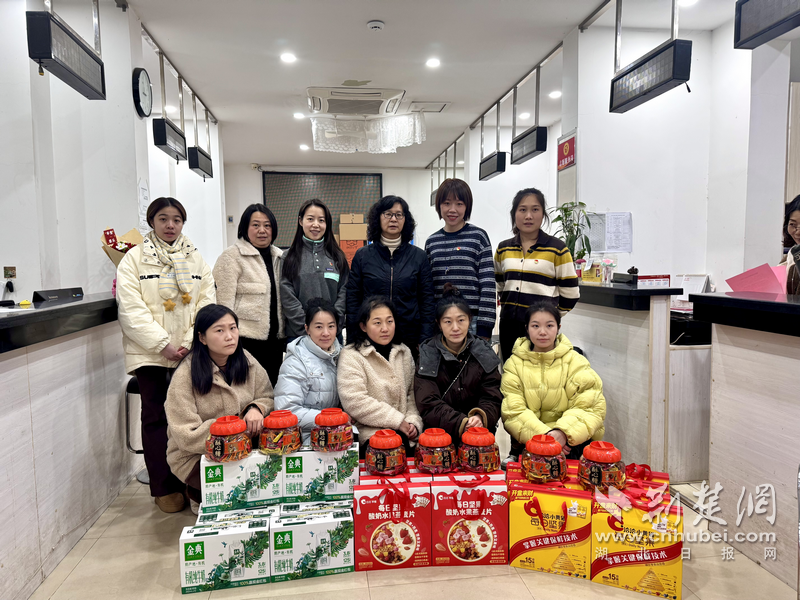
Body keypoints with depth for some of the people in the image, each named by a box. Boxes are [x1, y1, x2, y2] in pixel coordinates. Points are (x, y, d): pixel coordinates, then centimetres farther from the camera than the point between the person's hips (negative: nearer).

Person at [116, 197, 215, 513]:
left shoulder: (195, 258, 12)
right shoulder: (134, 259, 2)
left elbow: (206, 302, 5)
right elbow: (131, 309, -6)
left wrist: (191, 341, -8)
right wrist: (162, 344, -13)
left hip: (191, 353, 2)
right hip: (151, 353, -2)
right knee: (156, 418, 5)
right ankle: (165, 488, 16)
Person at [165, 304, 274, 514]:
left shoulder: (245, 361, -1)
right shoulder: (185, 375, -17)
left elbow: (267, 397, 5)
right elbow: (188, 437, -19)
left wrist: (256, 408, -19)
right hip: (196, 456, -5)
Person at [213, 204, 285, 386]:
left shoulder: (279, 257, 13)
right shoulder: (231, 257, -7)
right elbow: (224, 301, -11)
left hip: (275, 338, 6)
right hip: (247, 338, -6)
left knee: (272, 387, 13)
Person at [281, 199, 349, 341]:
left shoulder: (337, 256, 9)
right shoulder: (289, 257, 2)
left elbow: (343, 291, 4)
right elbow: (288, 298, -5)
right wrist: (307, 327, -13)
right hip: (298, 333, -2)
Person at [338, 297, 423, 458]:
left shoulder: (404, 352, 16)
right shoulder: (351, 356, -3)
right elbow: (354, 402, -14)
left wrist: (414, 422, -2)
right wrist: (398, 421, -12)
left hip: (405, 433, 5)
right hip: (370, 434, -5)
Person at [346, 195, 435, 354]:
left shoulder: (419, 256, 5)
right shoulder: (362, 256, 4)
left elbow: (427, 301, 4)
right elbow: (352, 300, 6)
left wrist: (424, 341, -3)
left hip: (409, 339, 0)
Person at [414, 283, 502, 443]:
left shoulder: (484, 353, 6)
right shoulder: (427, 355, 0)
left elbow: (492, 399, 2)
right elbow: (428, 404, -8)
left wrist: (481, 417, -21)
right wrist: (461, 423, -23)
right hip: (437, 433, 0)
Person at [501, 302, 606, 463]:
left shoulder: (576, 361, 6)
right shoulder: (514, 364, 6)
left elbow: (590, 408, -4)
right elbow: (513, 411, -5)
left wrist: (564, 432, -23)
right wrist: (543, 433, -21)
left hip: (570, 444, 0)